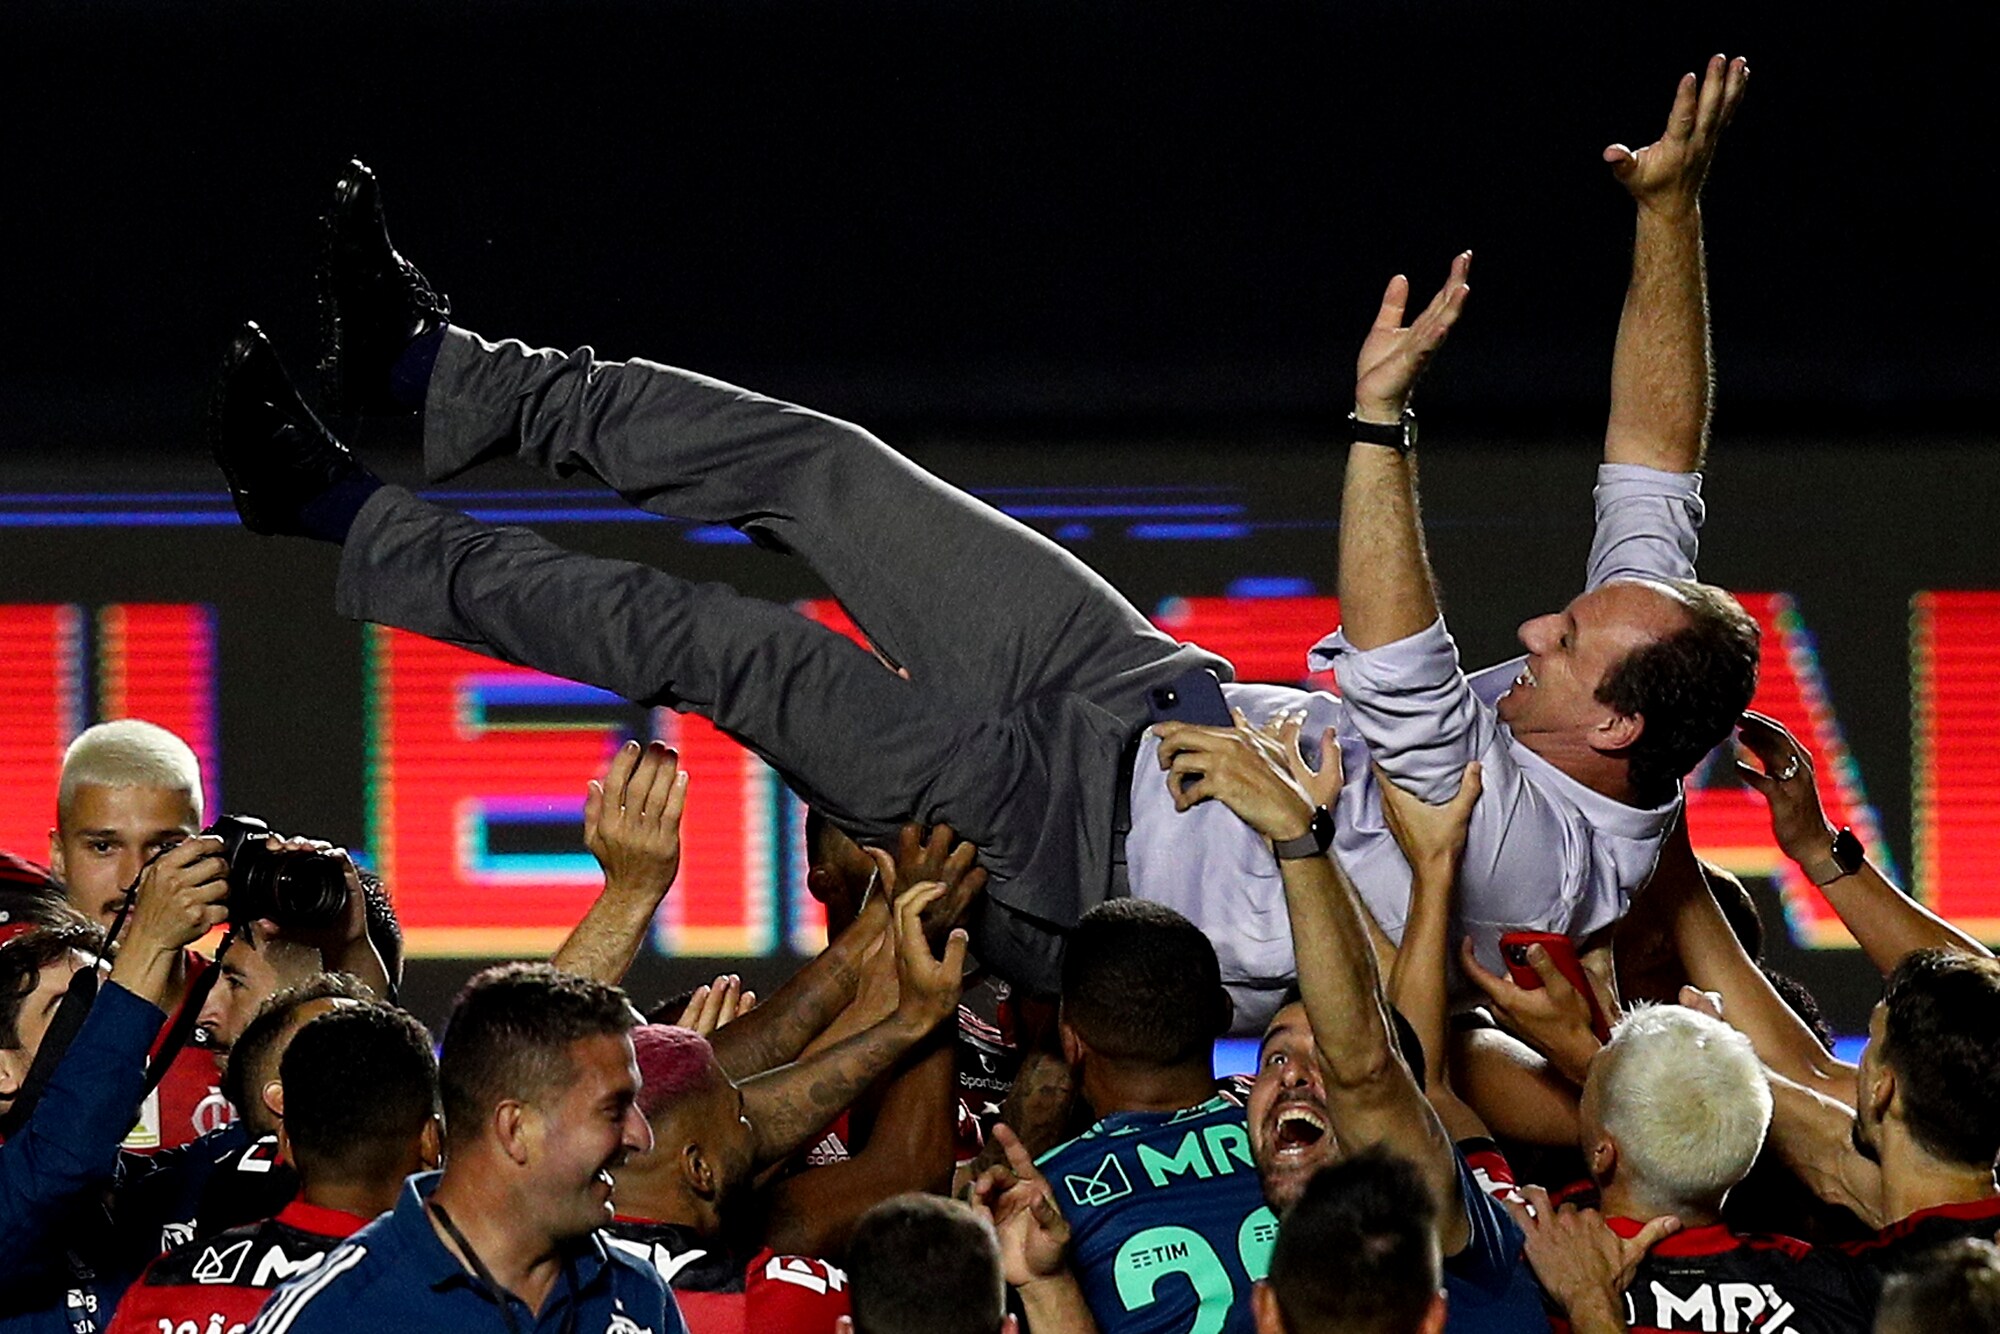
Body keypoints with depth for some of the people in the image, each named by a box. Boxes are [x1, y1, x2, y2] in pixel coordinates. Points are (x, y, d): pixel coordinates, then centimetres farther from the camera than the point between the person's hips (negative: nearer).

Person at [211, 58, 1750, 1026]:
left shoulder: (1532, 849, -33)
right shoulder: (1620, 665, -8)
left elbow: (1397, 683, -44)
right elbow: (1653, 469, -1)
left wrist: (1382, 412, -48)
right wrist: (1672, 217, -8)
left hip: (1073, 856, -8)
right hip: (1157, 700, 8)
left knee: (710, 642, -6)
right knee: (811, 464, 5)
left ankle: (348, 519, 10)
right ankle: (440, 369, 18)